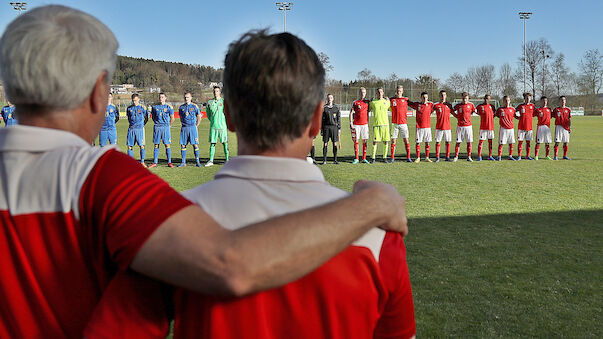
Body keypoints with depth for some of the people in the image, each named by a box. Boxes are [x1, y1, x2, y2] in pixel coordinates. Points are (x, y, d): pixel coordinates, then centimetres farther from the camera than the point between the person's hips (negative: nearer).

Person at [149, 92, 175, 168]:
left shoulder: (169, 107, 1)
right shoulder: (155, 107, 8)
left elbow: (172, 118, 7)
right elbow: (153, 117, 19)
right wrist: (157, 123, 13)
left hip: (166, 127, -2)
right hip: (157, 127, 2)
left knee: (167, 145, -4)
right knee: (156, 145, 5)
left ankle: (169, 162, 1)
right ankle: (155, 162, 9)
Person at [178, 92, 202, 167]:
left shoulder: (194, 106, 1)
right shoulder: (181, 107, 10)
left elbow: (199, 118, 5)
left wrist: (195, 127, 4)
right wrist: (184, 125, 13)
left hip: (192, 127, -3)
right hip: (184, 128, 3)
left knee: (195, 145, -4)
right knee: (183, 145, 2)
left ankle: (197, 162, 1)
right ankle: (183, 162, 9)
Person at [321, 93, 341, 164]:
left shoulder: (336, 108, 8)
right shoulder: (324, 108, 6)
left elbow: (339, 118, 9)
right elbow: (322, 119, 6)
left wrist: (339, 128, 3)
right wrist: (321, 129, 1)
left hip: (334, 127, 1)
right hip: (326, 127, -1)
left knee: (335, 144, 2)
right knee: (325, 143, -1)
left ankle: (335, 160, 8)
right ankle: (324, 160, 4)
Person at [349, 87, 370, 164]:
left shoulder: (368, 102, 9)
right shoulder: (355, 102, 3)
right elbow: (351, 113, 2)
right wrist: (351, 123, -5)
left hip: (365, 124, 2)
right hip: (356, 125, -1)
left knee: (364, 141, 1)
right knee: (356, 141, 0)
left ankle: (364, 158, 6)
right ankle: (356, 158, 5)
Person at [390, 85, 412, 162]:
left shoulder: (406, 100, 4)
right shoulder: (392, 100, 5)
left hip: (403, 123, 0)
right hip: (394, 123, 0)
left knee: (406, 141, 0)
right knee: (393, 141, 1)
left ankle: (408, 157, 6)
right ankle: (392, 158, 6)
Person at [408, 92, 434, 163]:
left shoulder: (430, 105, 4)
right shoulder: (417, 105, 3)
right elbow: (409, 103, 16)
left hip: (428, 127, 1)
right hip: (419, 127, -1)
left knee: (427, 143, 5)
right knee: (418, 142, -1)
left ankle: (427, 157, 13)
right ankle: (418, 158, 6)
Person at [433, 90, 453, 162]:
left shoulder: (449, 105, 8)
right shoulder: (436, 105, 1)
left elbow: (452, 113, 17)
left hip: (447, 127, 2)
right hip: (439, 127, -2)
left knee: (448, 142, 4)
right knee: (437, 142, -1)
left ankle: (447, 157, 12)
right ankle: (437, 157, 4)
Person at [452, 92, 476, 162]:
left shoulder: (471, 105, 3)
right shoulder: (458, 105, 0)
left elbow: (475, 111, 19)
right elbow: (452, 111, 11)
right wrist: (458, 117, 6)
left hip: (468, 126, 1)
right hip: (460, 126, -1)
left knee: (469, 142, 2)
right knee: (458, 142, 0)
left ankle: (469, 157, 10)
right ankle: (456, 156, 7)